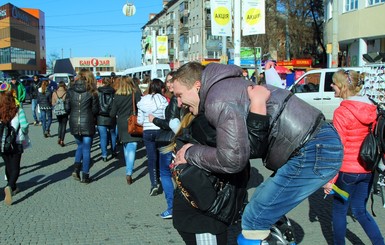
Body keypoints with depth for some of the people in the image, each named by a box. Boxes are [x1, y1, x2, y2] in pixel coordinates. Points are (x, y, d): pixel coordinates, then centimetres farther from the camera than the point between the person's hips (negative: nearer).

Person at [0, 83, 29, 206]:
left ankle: (13, 188, 35)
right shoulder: (18, 111, -12)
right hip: (15, 144, -3)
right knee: (15, 168, 4)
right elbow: (24, 126, -18)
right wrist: (23, 136, 2)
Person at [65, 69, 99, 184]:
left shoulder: (70, 91, 0)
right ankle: (85, 176, 10)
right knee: (86, 149, 6)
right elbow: (95, 110, -5)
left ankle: (76, 169, 6)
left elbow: (67, 108, 3)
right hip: (87, 124, -3)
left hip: (74, 123, 3)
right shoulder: (91, 92, -8)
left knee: (80, 146, 22)